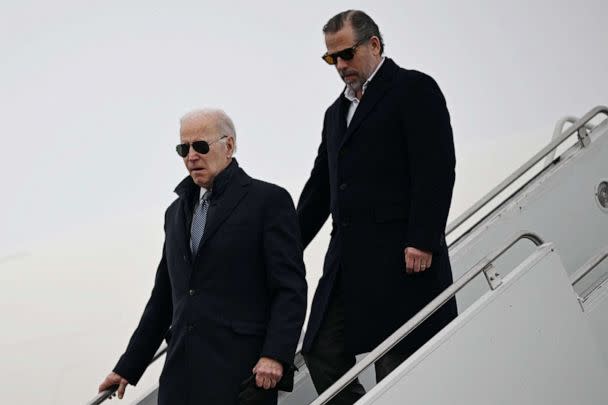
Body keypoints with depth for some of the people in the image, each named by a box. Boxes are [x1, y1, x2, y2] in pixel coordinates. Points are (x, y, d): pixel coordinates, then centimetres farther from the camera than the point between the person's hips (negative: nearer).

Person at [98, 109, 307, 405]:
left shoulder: (269, 200, 0)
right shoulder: (177, 211, 20)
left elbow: (290, 289, -7)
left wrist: (275, 356, -19)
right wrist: (128, 368, 21)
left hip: (240, 373, -5)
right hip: (181, 375, 6)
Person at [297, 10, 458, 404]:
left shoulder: (415, 89, 0)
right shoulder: (337, 112, 23)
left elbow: (436, 171, -10)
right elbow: (320, 187, 25)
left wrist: (423, 242, -18)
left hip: (403, 257, -8)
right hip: (348, 260, 8)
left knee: (397, 364, -6)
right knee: (323, 353, 0)